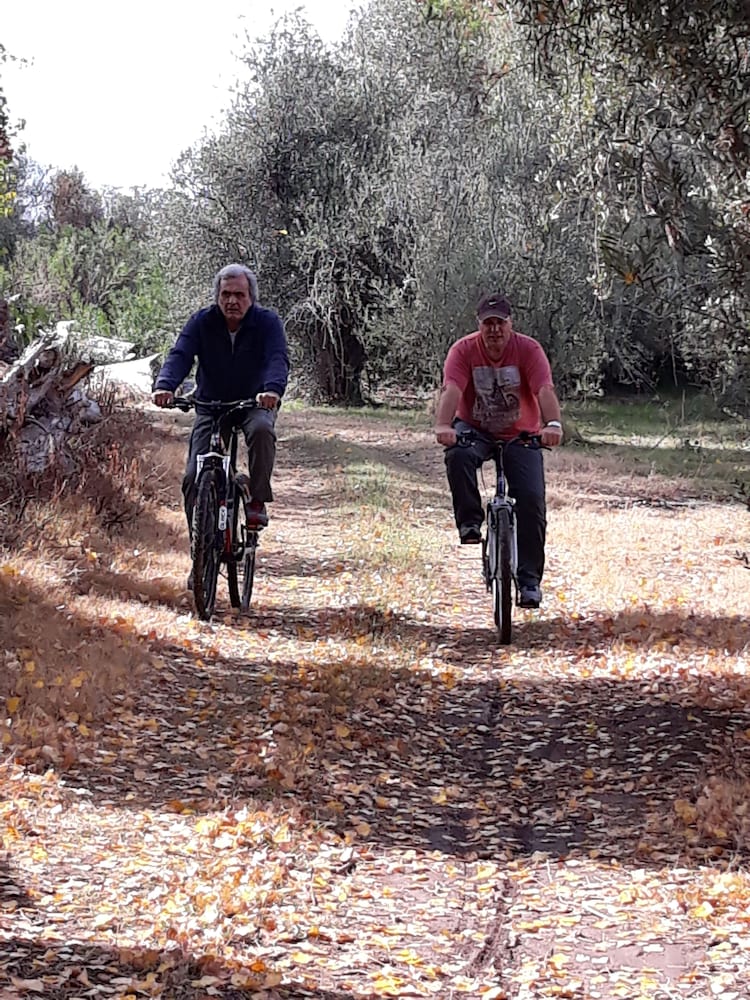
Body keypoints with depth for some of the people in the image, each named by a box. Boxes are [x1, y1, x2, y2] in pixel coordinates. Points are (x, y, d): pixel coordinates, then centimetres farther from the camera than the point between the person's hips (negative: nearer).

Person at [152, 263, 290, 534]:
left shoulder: (268, 322, -11)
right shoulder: (201, 322, -7)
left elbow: (278, 358, -26)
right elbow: (180, 356, -20)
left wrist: (273, 389, -48)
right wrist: (164, 386, -41)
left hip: (255, 403, -2)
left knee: (261, 430, -36)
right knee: (193, 478, -10)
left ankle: (258, 502, -23)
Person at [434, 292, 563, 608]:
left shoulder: (529, 350, -13)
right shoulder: (464, 350, -13)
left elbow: (545, 390, -27)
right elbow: (451, 389, -28)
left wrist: (553, 424, -47)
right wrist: (444, 425, -47)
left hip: (521, 435, 0)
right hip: (475, 430, 0)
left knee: (532, 500, -13)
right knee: (458, 455, -36)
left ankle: (529, 579, -4)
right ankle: (470, 522, -18)